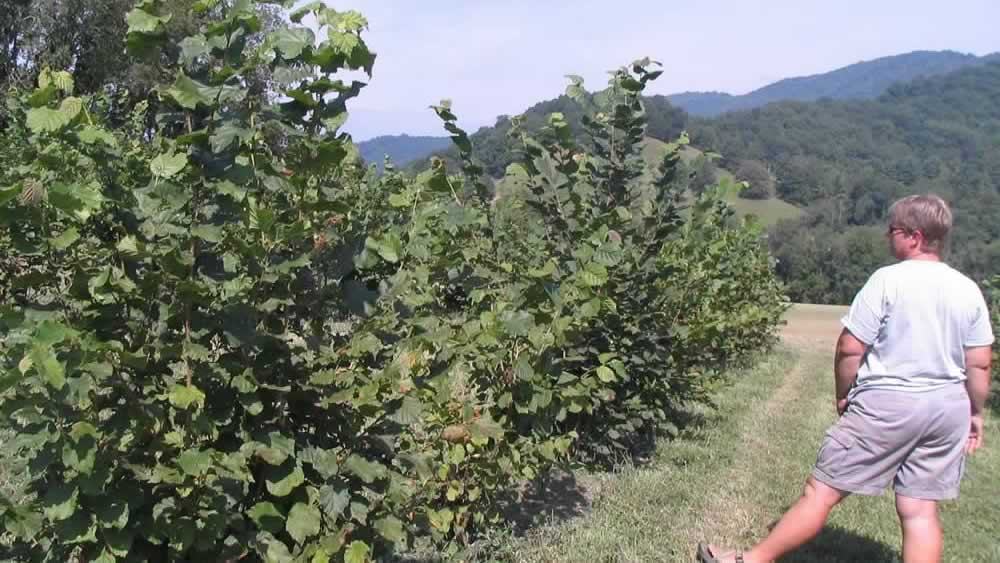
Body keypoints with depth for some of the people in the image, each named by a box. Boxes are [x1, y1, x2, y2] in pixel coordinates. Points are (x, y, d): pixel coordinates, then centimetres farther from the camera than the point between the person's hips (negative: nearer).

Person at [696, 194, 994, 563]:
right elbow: (979, 365, 6)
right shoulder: (969, 291, 4)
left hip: (888, 404, -6)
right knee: (920, 508, 10)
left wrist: (843, 395, 3)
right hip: (949, 408, 6)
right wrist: (976, 413, 18)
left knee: (822, 489, 1)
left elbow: (849, 349, -13)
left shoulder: (888, 280, -13)